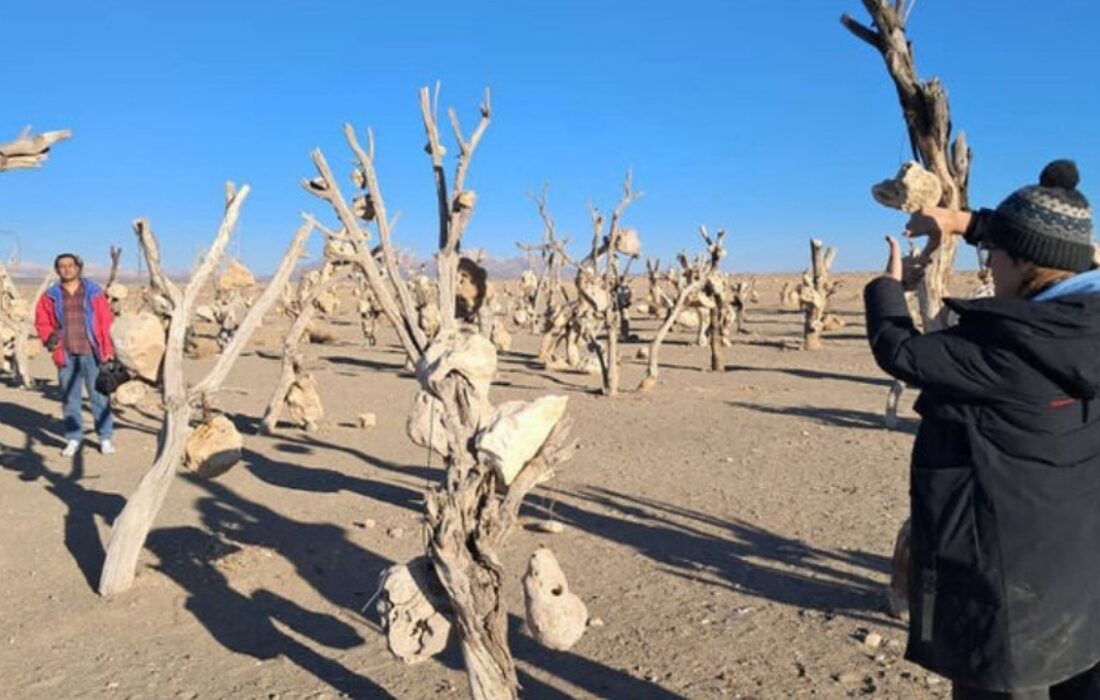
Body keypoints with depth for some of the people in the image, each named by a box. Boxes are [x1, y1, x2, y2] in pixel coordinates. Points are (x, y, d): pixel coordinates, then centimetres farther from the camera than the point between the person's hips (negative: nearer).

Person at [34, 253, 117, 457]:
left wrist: (108, 350, -5)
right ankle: (73, 438, 18)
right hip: (66, 354, 2)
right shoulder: (51, 296, 7)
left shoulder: (93, 292, 2)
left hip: (91, 353, -2)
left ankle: (105, 437, 9)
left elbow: (107, 322, 0)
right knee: (69, 397, 8)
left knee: (98, 395, 0)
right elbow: (42, 322, 12)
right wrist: (49, 337, -10)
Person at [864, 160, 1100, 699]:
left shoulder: (1010, 349, -26)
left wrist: (888, 286, 2)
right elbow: (1048, 248, 16)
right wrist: (965, 221, 14)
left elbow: (902, 354, -15)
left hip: (1008, 574, -8)